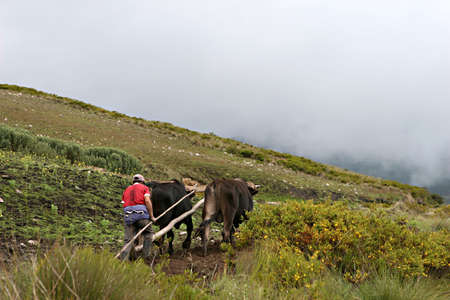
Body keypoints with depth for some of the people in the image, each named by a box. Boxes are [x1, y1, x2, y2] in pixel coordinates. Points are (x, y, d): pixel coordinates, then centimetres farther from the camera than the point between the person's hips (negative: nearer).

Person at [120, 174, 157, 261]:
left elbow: (124, 204, 18)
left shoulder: (126, 190, 27)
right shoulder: (144, 188, 13)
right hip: (141, 213, -4)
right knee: (148, 234, 14)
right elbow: (147, 201, -3)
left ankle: (124, 260, -11)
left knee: (128, 240, 1)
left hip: (128, 215, 4)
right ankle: (146, 256, 9)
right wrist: (152, 216, -2)